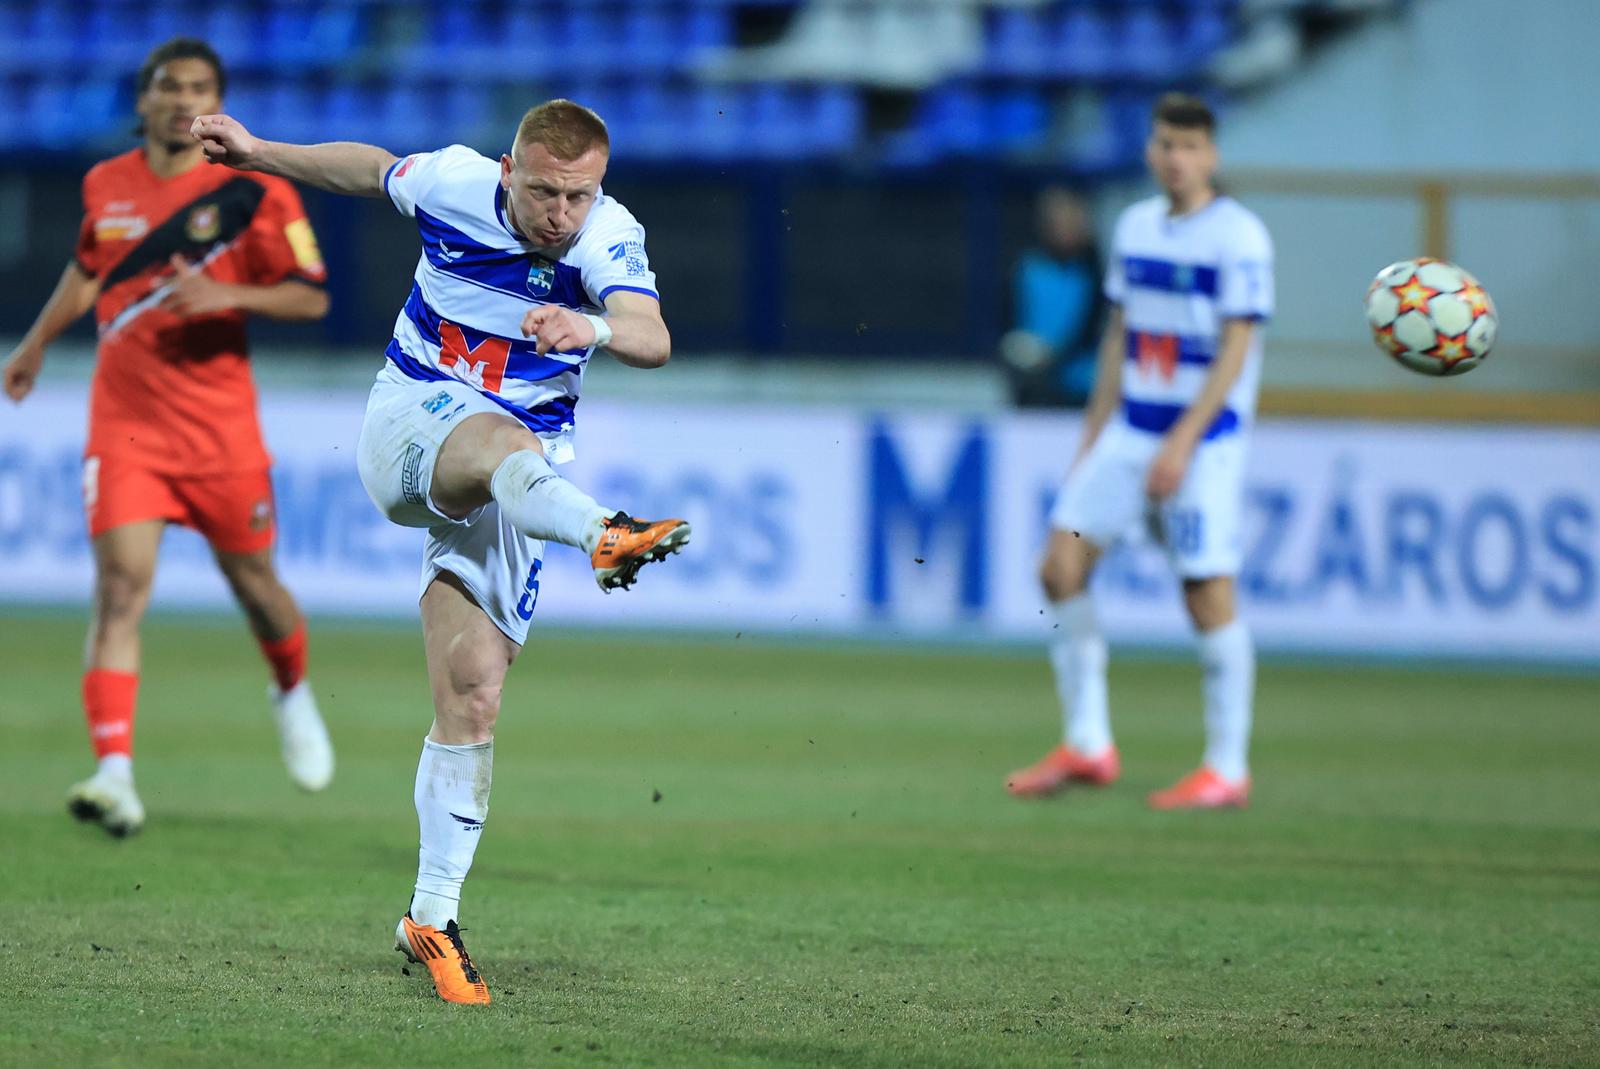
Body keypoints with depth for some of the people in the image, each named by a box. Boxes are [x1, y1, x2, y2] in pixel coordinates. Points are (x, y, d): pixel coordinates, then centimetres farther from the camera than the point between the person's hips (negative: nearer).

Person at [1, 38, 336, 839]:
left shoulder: (252, 191, -5)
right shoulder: (105, 186, 6)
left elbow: (311, 296, -4)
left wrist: (228, 293, -20)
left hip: (220, 427, -1)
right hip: (124, 426, 1)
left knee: (253, 581, 11)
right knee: (120, 587, -14)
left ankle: (293, 696, 45)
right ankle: (115, 774, -21)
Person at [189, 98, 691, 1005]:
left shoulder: (607, 240, -13)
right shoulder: (454, 184, -7)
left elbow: (653, 339, -32)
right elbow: (371, 168, 17)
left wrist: (596, 328, -54)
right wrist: (258, 153, 27)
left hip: (513, 478, 1)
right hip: (409, 421, -1)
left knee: (473, 697, -5)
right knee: (502, 440, -38)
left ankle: (433, 914, 3)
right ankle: (605, 535, -72)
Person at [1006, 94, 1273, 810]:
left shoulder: (1239, 238, -9)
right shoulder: (1135, 227, 11)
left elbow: (1236, 350, -13)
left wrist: (1182, 443, -19)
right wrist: (1093, 437, 17)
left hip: (1205, 440, -6)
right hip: (1130, 430, 6)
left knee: (1209, 596, -7)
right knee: (1062, 567, -4)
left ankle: (1227, 768, 3)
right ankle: (1088, 745, 4)